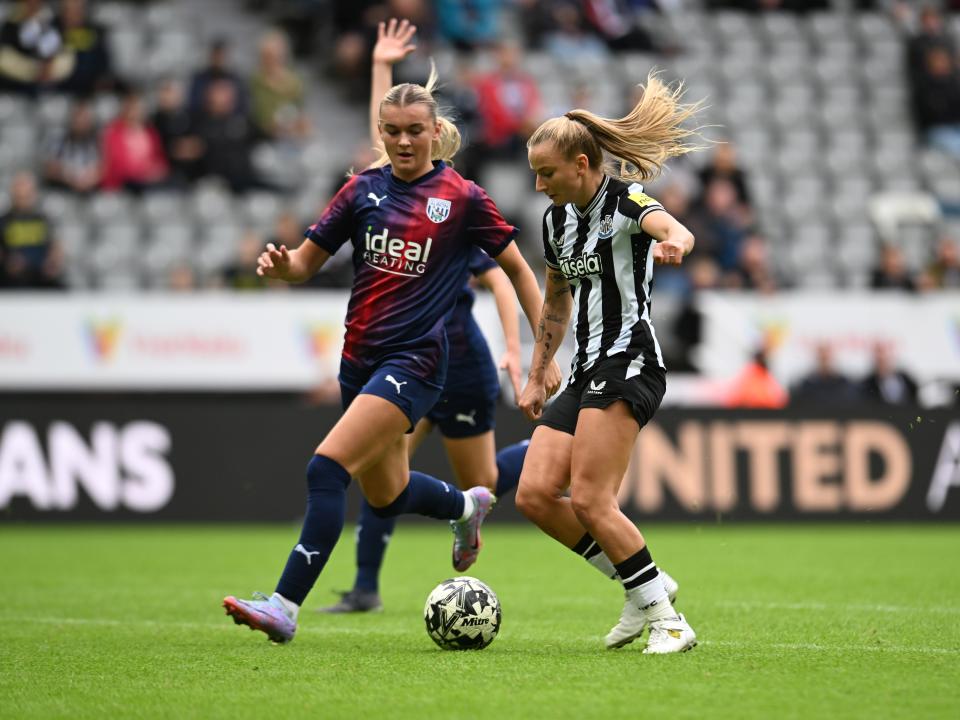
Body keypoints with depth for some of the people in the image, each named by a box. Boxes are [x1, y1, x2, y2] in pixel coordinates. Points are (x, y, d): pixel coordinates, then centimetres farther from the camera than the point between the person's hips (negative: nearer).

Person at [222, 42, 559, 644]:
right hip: (361, 356, 6)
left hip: (415, 361, -6)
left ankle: (285, 607, -22)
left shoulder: (462, 199, -4)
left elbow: (518, 270, 5)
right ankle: (468, 506, 52)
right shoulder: (365, 190, 6)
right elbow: (307, 262, 9)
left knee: (329, 468, -21)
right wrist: (280, 263, -15)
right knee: (385, 495, 18)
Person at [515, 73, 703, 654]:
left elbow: (672, 229, -32)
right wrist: (537, 378, 26)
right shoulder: (557, 219, 15)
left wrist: (673, 243, -56)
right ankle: (646, 586, 6)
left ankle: (667, 620, -10)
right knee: (535, 494, -4)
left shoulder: (626, 199, -9)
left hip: (628, 365, -8)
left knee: (590, 500, -18)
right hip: (586, 373, 8)